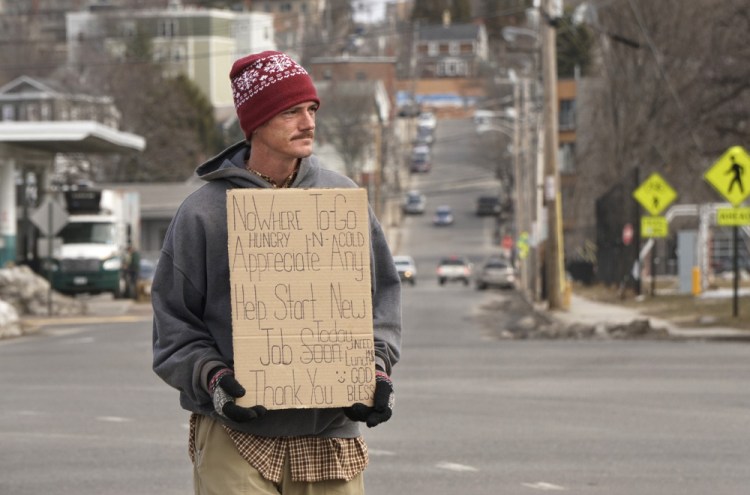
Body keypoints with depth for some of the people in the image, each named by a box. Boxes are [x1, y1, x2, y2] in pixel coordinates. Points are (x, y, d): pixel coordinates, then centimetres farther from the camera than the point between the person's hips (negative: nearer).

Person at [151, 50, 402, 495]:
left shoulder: (343, 198, 9)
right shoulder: (204, 212, 0)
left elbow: (382, 296, 14)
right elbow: (174, 323, 2)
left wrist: (377, 366, -2)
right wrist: (211, 377, -15)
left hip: (331, 434, 3)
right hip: (234, 440, -3)